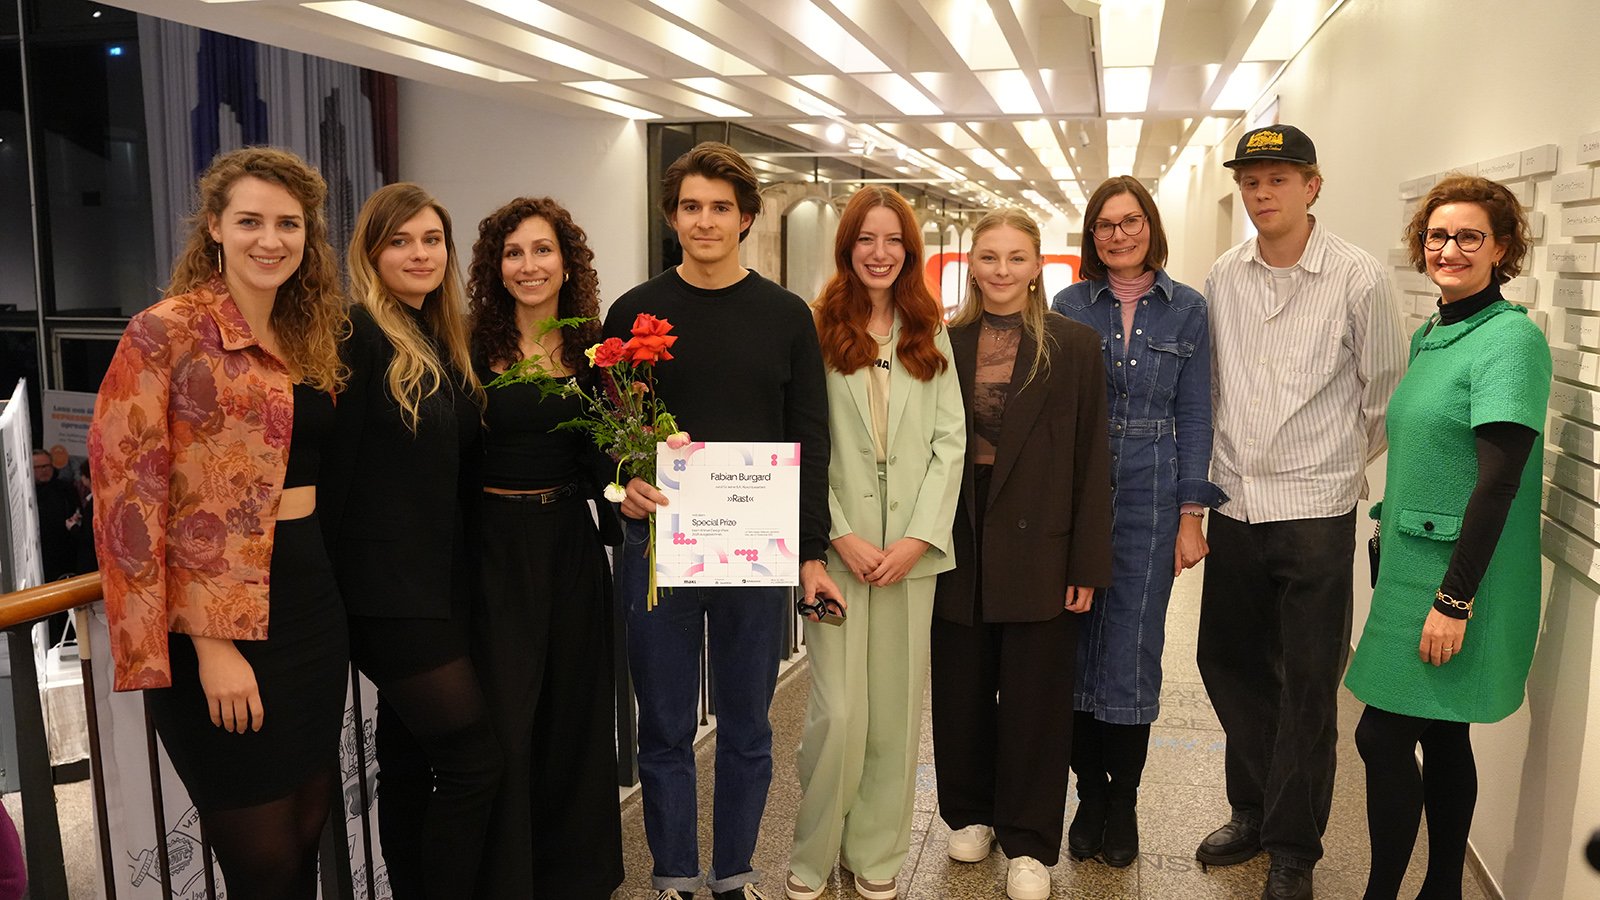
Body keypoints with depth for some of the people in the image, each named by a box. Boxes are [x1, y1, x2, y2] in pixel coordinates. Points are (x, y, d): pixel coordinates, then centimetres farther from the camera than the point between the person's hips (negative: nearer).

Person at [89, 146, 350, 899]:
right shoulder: (165, 333, -10)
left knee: (308, 837, 15)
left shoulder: (311, 338, 10)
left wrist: (328, 584, 9)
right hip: (221, 619, -6)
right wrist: (208, 640, -17)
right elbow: (130, 496, -14)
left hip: (313, 602, 6)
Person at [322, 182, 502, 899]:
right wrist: (327, 580, -12)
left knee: (409, 759, 16)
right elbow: (333, 462, -14)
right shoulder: (359, 333, -12)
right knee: (473, 760, -5)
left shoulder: (444, 339, 12)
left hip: (441, 577, 8)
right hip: (387, 587, -8)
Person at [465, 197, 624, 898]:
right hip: (496, 546, -4)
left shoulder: (593, 350, 4)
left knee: (576, 706, 13)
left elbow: (602, 458, 6)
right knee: (504, 720, 0)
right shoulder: (471, 349, -6)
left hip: (572, 543, 4)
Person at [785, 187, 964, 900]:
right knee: (839, 712, -3)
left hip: (913, 547, 3)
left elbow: (950, 441, 5)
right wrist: (841, 535, -11)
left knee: (896, 709, 8)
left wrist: (919, 536, -5)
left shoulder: (931, 336, 10)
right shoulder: (817, 330, 0)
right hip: (839, 544, -3)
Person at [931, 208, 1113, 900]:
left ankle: (1028, 843, 21)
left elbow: (1092, 461, -3)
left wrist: (1087, 564, -6)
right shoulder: (942, 343, 4)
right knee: (961, 692, 12)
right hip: (957, 544, 2)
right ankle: (969, 814, 32)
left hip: (1038, 549, -2)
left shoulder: (1075, 346, -1)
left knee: (1034, 699, 6)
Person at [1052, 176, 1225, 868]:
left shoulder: (1186, 309, 5)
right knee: (1077, 642, 5)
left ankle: (1122, 803, 18)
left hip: (1149, 496, -1)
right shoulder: (1070, 305, 5)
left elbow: (1194, 417, 3)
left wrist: (1192, 514, -2)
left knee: (1132, 648, 1)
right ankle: (1090, 793, 21)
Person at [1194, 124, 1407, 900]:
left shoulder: (1358, 277, -8)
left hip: (1315, 510, -4)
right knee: (1226, 661, 14)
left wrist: (1340, 461, 9)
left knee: (1308, 686, 5)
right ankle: (1256, 810, 36)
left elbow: (1385, 395, 1)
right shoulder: (1222, 279, 3)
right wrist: (1208, 477, 12)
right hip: (1235, 505, 4)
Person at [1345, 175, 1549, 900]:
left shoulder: (1511, 338, -14)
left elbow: (1498, 482, -19)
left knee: (1383, 736, -5)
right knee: (1441, 735, 15)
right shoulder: (1428, 336, 11)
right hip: (1411, 565, 8)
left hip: (1457, 576, -8)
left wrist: (1455, 599, -21)